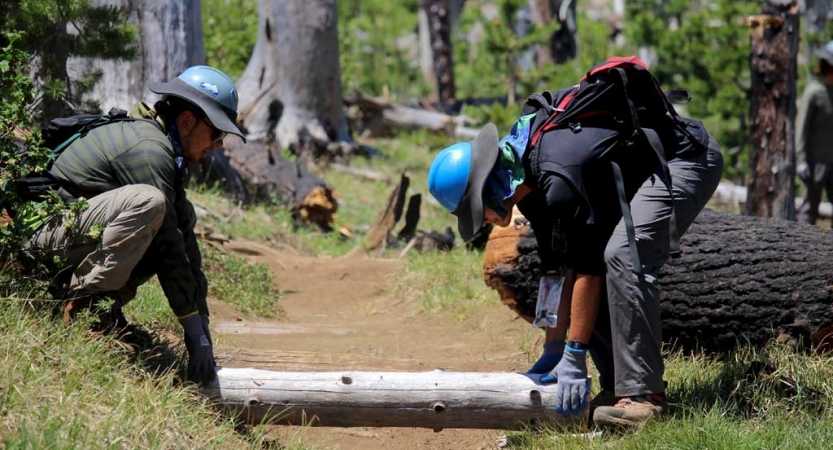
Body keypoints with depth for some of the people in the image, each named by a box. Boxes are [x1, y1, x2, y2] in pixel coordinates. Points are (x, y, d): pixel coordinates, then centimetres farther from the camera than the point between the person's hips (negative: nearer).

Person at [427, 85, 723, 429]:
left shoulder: (559, 181, -31)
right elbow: (557, 269, 7)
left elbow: (588, 270, -27)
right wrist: (552, 351, 7)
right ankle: (619, 387, 7)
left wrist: (574, 358, -22)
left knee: (623, 255, -26)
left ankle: (643, 394, -23)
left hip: (687, 158, -10)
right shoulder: (529, 182, 0)